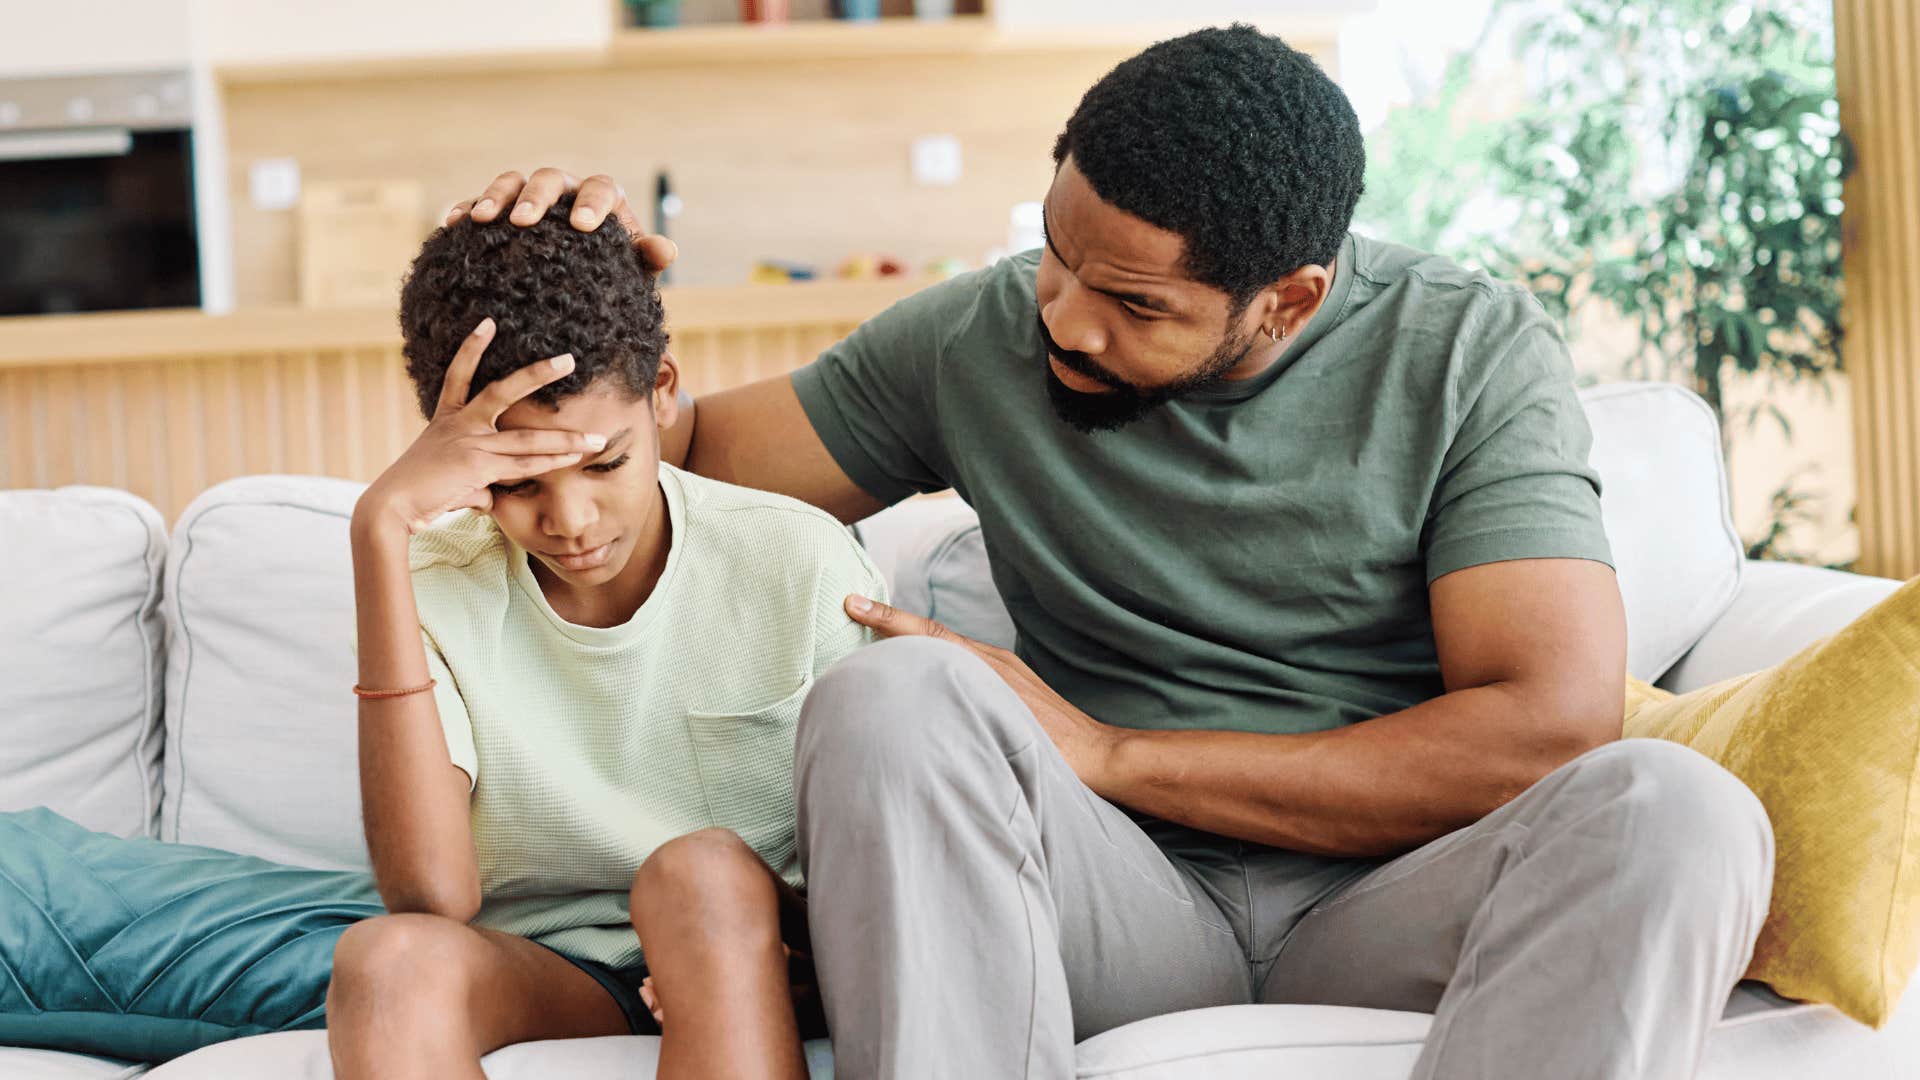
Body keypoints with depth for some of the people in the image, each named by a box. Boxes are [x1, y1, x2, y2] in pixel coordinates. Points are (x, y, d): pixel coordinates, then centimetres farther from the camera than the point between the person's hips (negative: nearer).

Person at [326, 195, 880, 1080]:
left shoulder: (800, 565, -6)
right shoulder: (435, 593, -5)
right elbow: (431, 895, -21)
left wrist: (792, 940, -24)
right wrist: (381, 530, -24)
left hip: (763, 981, 0)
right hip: (542, 981, 1)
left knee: (701, 875, -34)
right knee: (389, 959, -32)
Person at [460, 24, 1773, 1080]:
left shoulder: (1470, 352, -2)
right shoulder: (979, 337, 6)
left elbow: (1553, 727, -13)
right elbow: (691, 454, 18)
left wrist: (1107, 753, -12)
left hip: (1382, 906, -1)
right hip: (1129, 899, 2)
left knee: (1673, 807, -33)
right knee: (893, 691, -28)